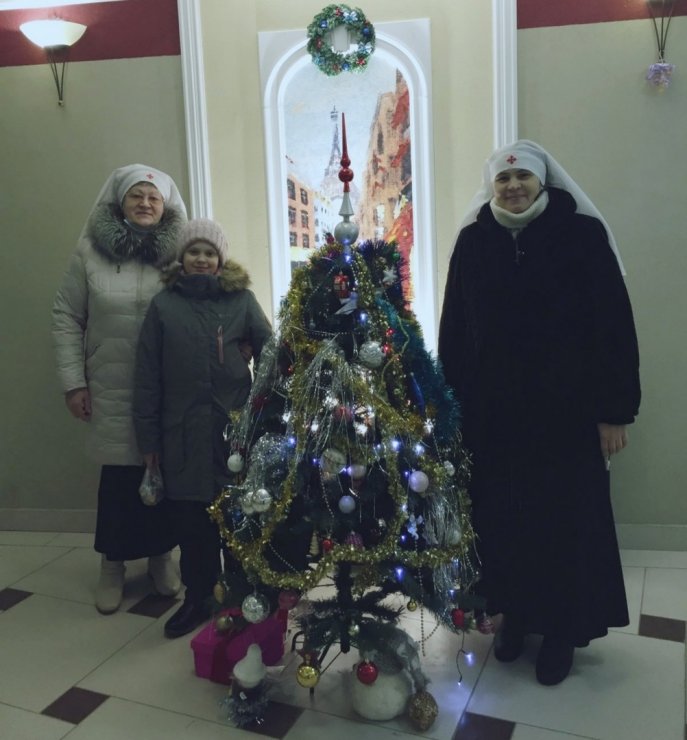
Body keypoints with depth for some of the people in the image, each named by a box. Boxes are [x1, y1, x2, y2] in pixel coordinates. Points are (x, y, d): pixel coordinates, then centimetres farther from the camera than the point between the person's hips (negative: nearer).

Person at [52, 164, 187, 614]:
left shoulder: (179, 252, 0)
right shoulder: (91, 250, 0)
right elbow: (66, 318, 3)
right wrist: (73, 381, -1)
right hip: (113, 390, 0)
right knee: (119, 474, 5)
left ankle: (161, 556, 29)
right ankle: (113, 563, 26)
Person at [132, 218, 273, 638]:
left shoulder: (242, 299, 3)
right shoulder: (164, 305, 4)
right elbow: (148, 377, 4)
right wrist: (148, 438, 2)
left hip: (236, 428, 0)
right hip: (183, 433, 1)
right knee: (190, 520, 7)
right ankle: (198, 597, 25)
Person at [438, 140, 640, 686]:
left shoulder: (583, 234, -5)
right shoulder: (473, 241, 3)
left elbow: (615, 325, -6)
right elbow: (453, 329, 6)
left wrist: (615, 409, -8)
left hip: (567, 409, -2)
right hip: (492, 410, 3)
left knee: (566, 518, 8)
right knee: (502, 515, 11)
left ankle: (563, 629, 27)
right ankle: (515, 612, 32)